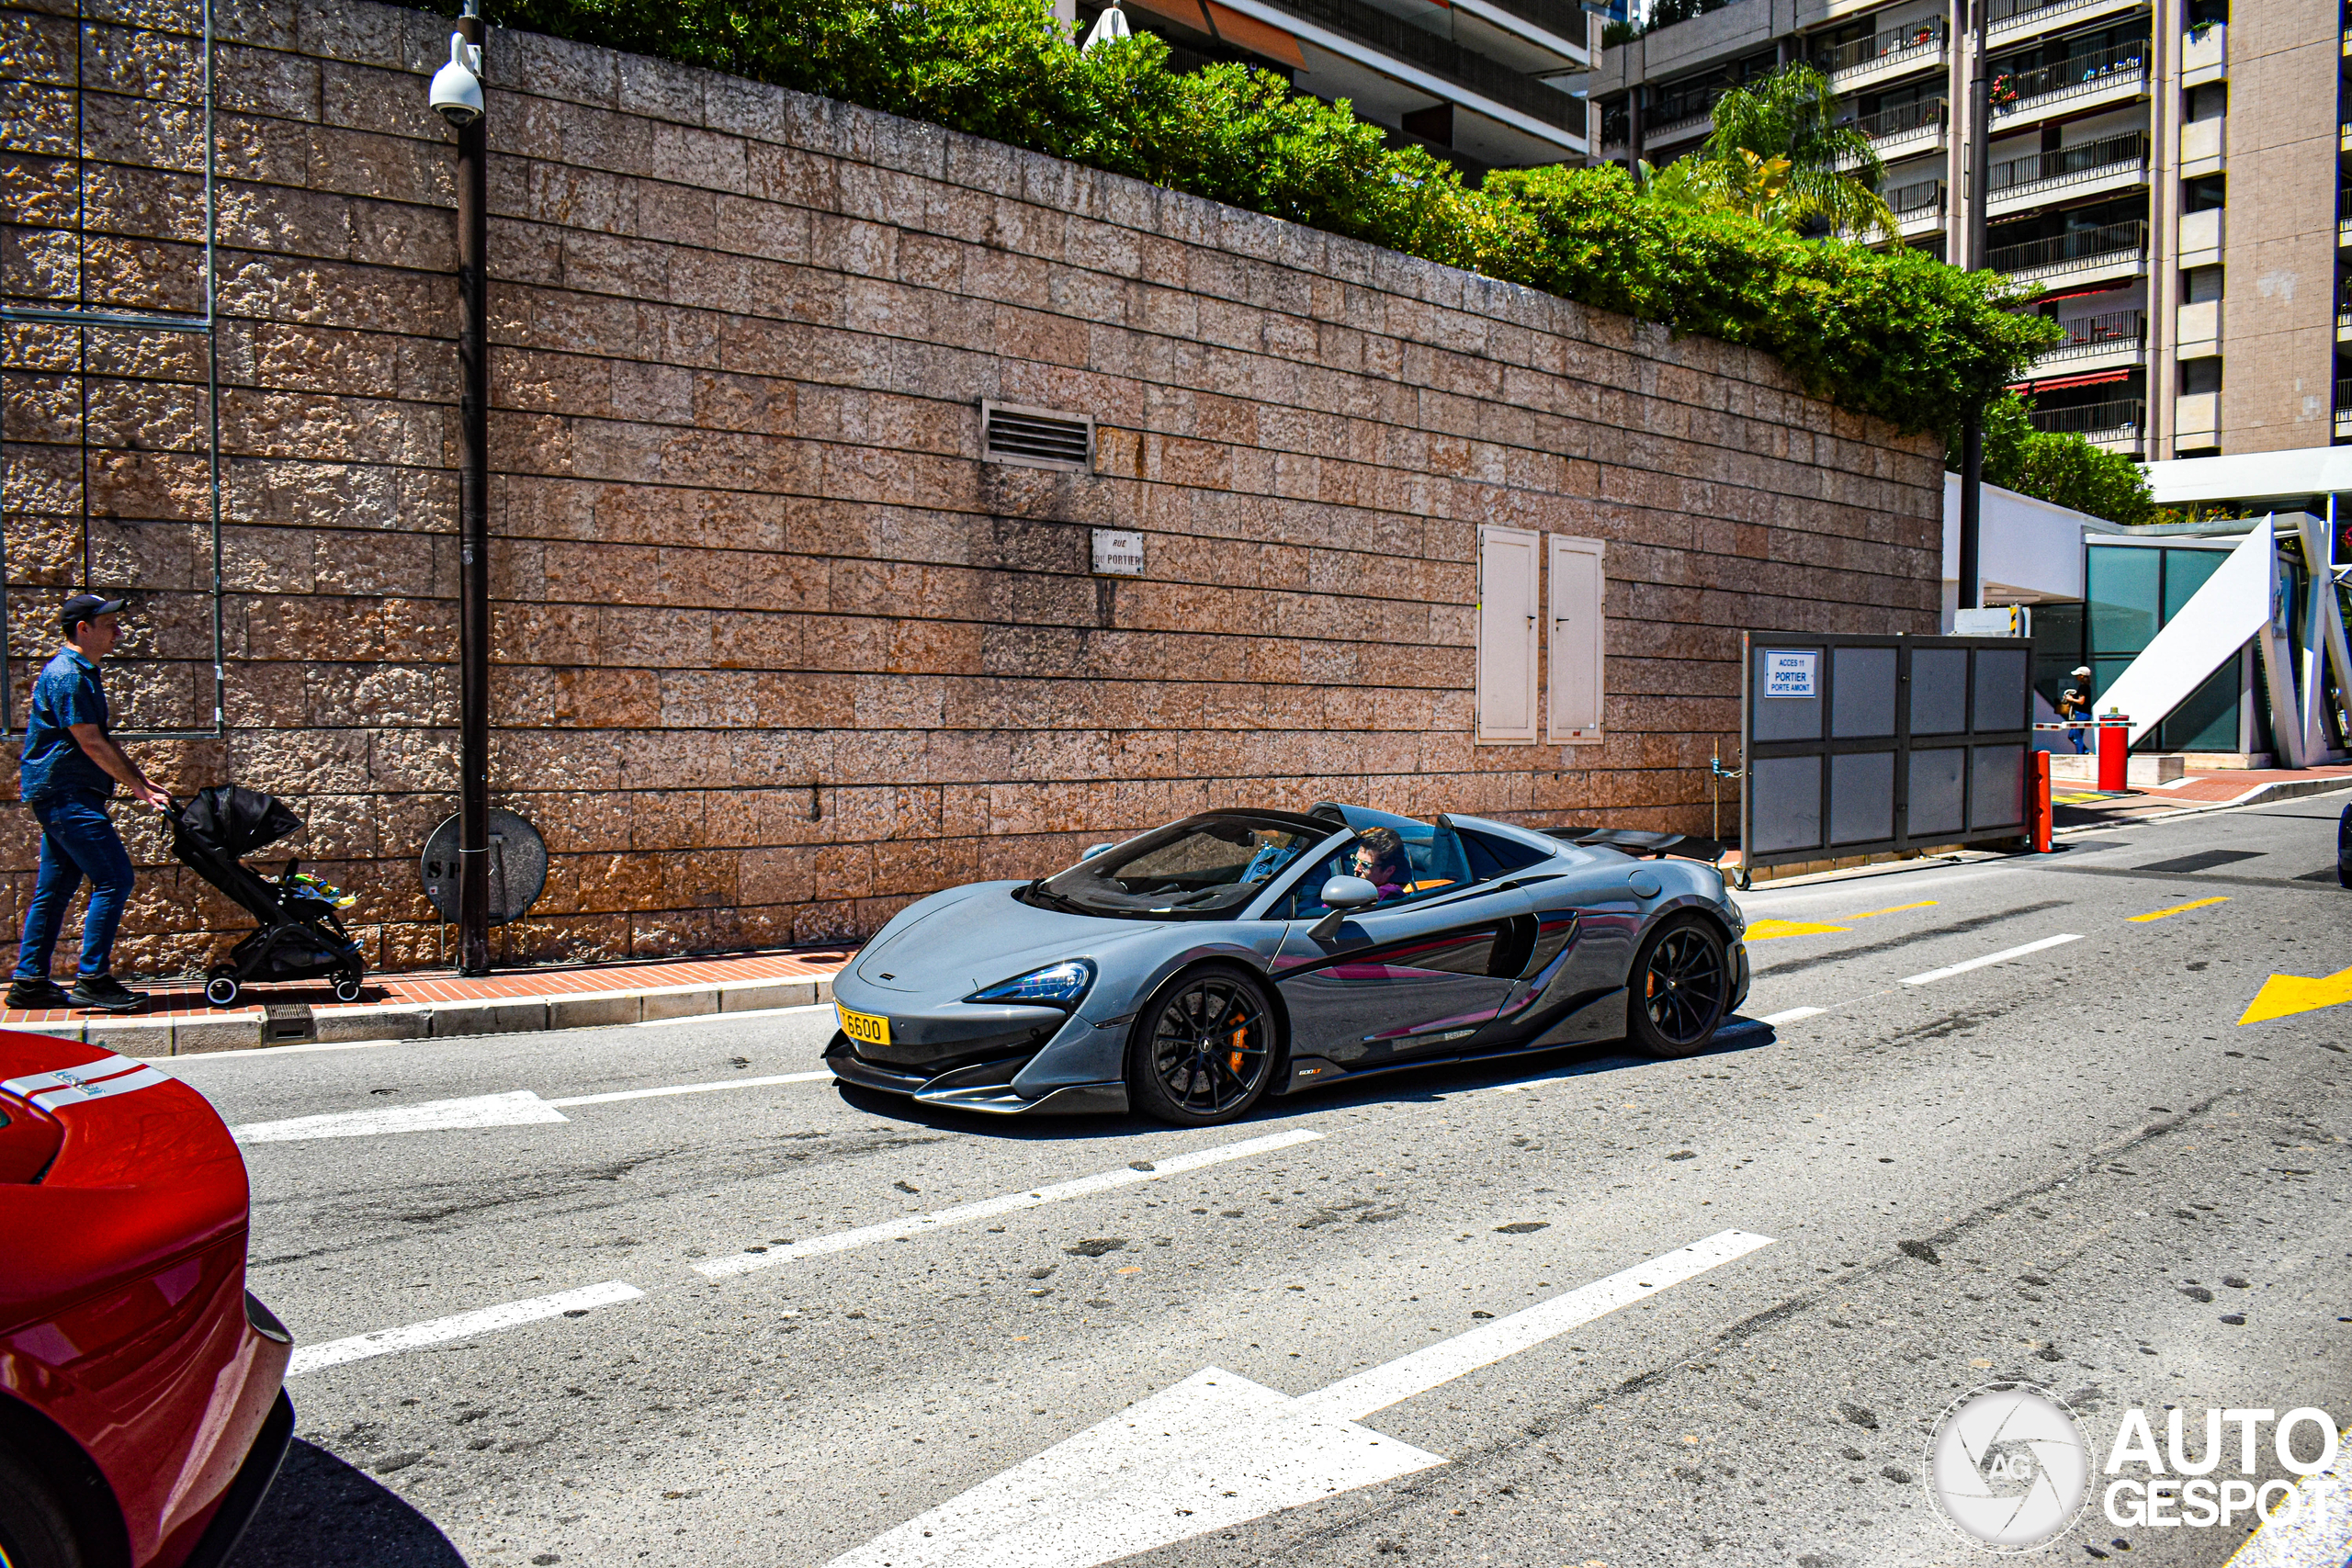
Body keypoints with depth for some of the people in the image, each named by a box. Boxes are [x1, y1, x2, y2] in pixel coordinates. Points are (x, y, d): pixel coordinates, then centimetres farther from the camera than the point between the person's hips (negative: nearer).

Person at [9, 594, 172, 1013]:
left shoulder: (83, 673, 18)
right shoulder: (67, 675, -15)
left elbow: (101, 742, 22)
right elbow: (91, 744, -18)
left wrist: (140, 780, 16)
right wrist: (138, 787, -14)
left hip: (66, 795, 11)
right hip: (64, 792, -11)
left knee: (55, 888, 13)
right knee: (114, 879, -13)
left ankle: (29, 981, 18)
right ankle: (92, 980, -10)